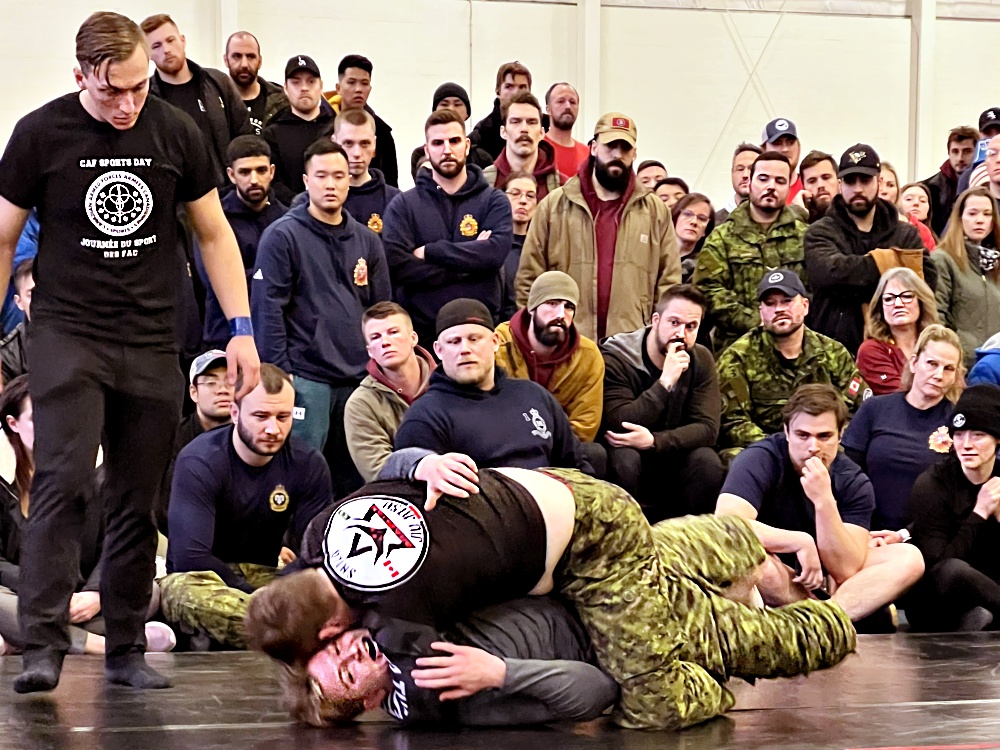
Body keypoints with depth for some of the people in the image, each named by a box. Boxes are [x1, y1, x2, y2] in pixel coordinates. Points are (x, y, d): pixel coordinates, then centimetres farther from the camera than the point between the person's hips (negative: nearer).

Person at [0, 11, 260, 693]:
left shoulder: (175, 132, 2)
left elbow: (214, 233, 12)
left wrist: (241, 328, 5)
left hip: (153, 345, 2)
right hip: (67, 335, -2)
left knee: (137, 504, 6)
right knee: (63, 484, -17)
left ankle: (126, 651, 15)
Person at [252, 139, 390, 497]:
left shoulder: (366, 241, 15)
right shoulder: (283, 236, -2)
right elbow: (268, 309, -7)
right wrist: (280, 374, -12)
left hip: (359, 379, 5)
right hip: (305, 378, -5)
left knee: (354, 479, 6)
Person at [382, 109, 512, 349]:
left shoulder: (494, 201, 8)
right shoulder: (404, 205, 5)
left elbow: (496, 251, -11)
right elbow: (396, 265, -9)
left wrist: (429, 252, -9)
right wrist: (468, 264, -9)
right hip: (421, 332, 0)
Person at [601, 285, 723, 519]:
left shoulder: (701, 361, -4)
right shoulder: (615, 359, -16)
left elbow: (707, 428, -14)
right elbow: (618, 425, -29)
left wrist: (654, 441, -31)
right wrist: (666, 381, -34)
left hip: (671, 458, 3)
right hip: (624, 454, -3)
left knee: (707, 461, -25)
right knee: (624, 458, -35)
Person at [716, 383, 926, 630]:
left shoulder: (854, 482, -7)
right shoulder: (759, 460, -17)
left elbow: (846, 571, -18)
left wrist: (824, 501, -30)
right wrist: (801, 542, -28)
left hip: (825, 583, 4)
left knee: (908, 558, -14)